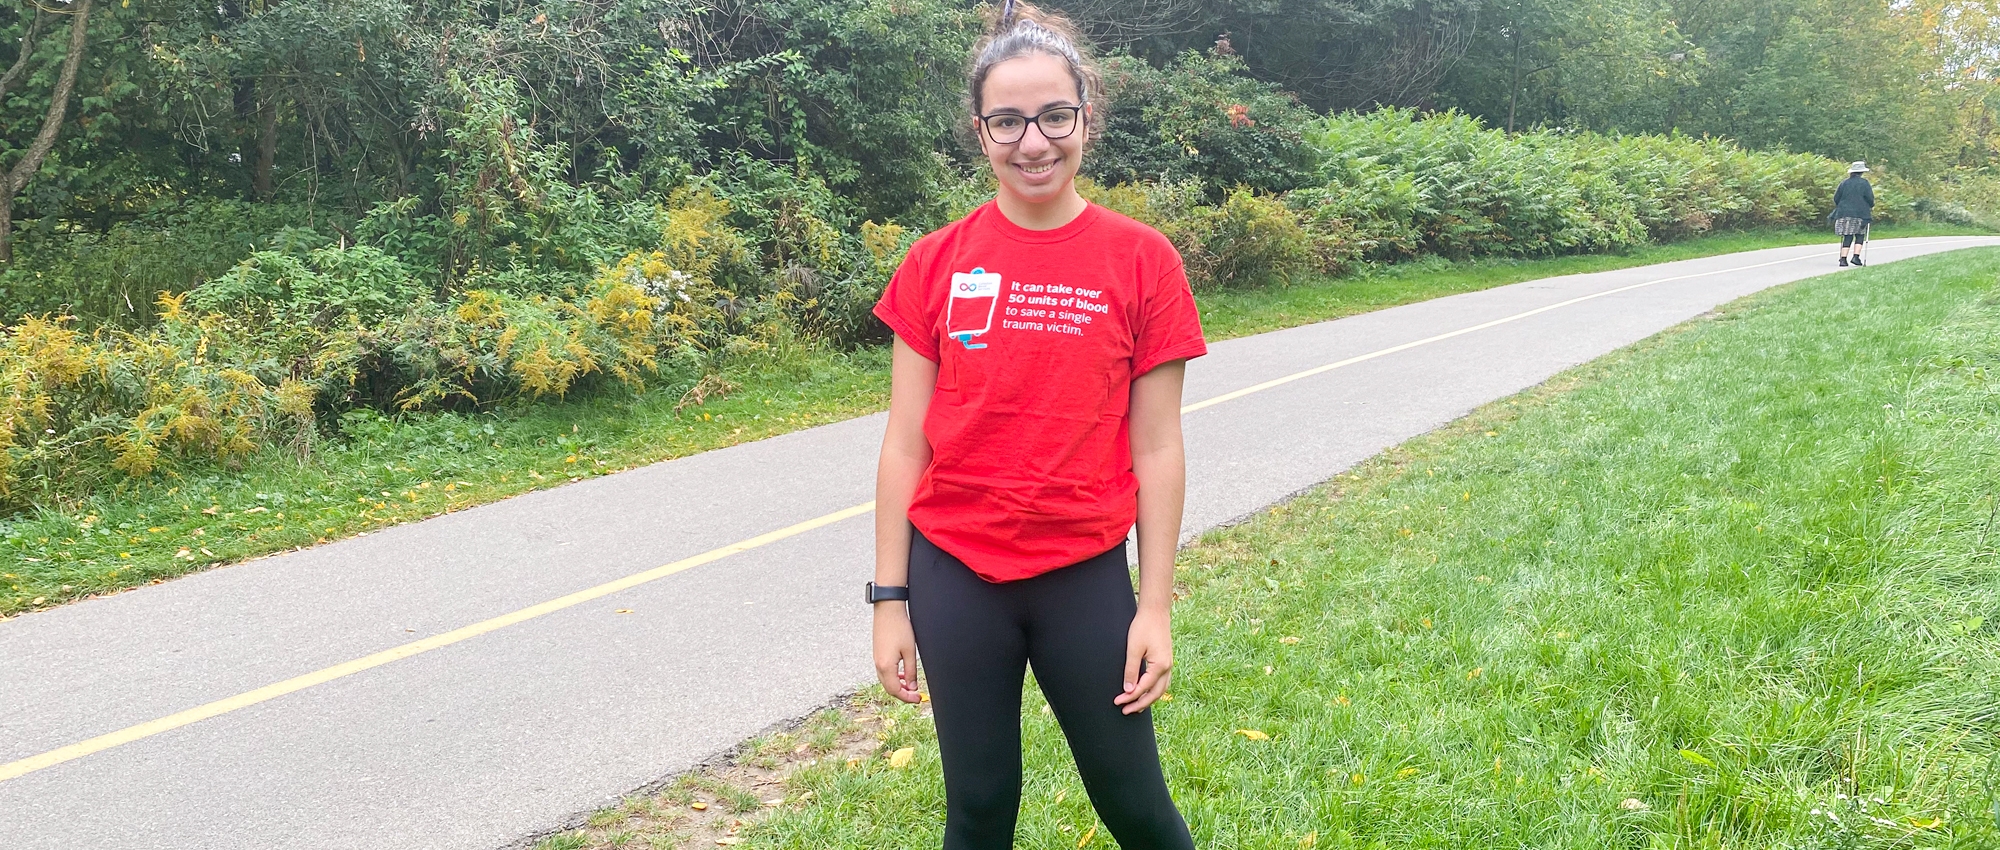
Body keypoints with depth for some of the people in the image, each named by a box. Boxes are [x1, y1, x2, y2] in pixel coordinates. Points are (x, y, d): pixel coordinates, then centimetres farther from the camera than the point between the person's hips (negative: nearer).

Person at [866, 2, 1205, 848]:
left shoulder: (1141, 261, -6)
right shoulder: (936, 263, -3)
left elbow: (1155, 450, -3)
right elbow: (905, 445, 0)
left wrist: (1156, 606, -3)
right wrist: (890, 599, 0)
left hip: (1086, 576, -1)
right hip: (953, 576, 1)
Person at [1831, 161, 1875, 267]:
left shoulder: (1844, 183, 7)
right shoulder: (1864, 183, -3)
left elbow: (1836, 198, 8)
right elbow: (1870, 197, -5)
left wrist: (1841, 207, 25)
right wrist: (1871, 206, 14)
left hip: (1844, 213, 3)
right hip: (1860, 214, -3)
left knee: (1847, 237, 5)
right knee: (1860, 236, 10)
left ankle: (1843, 259, -4)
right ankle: (1856, 256, -4)